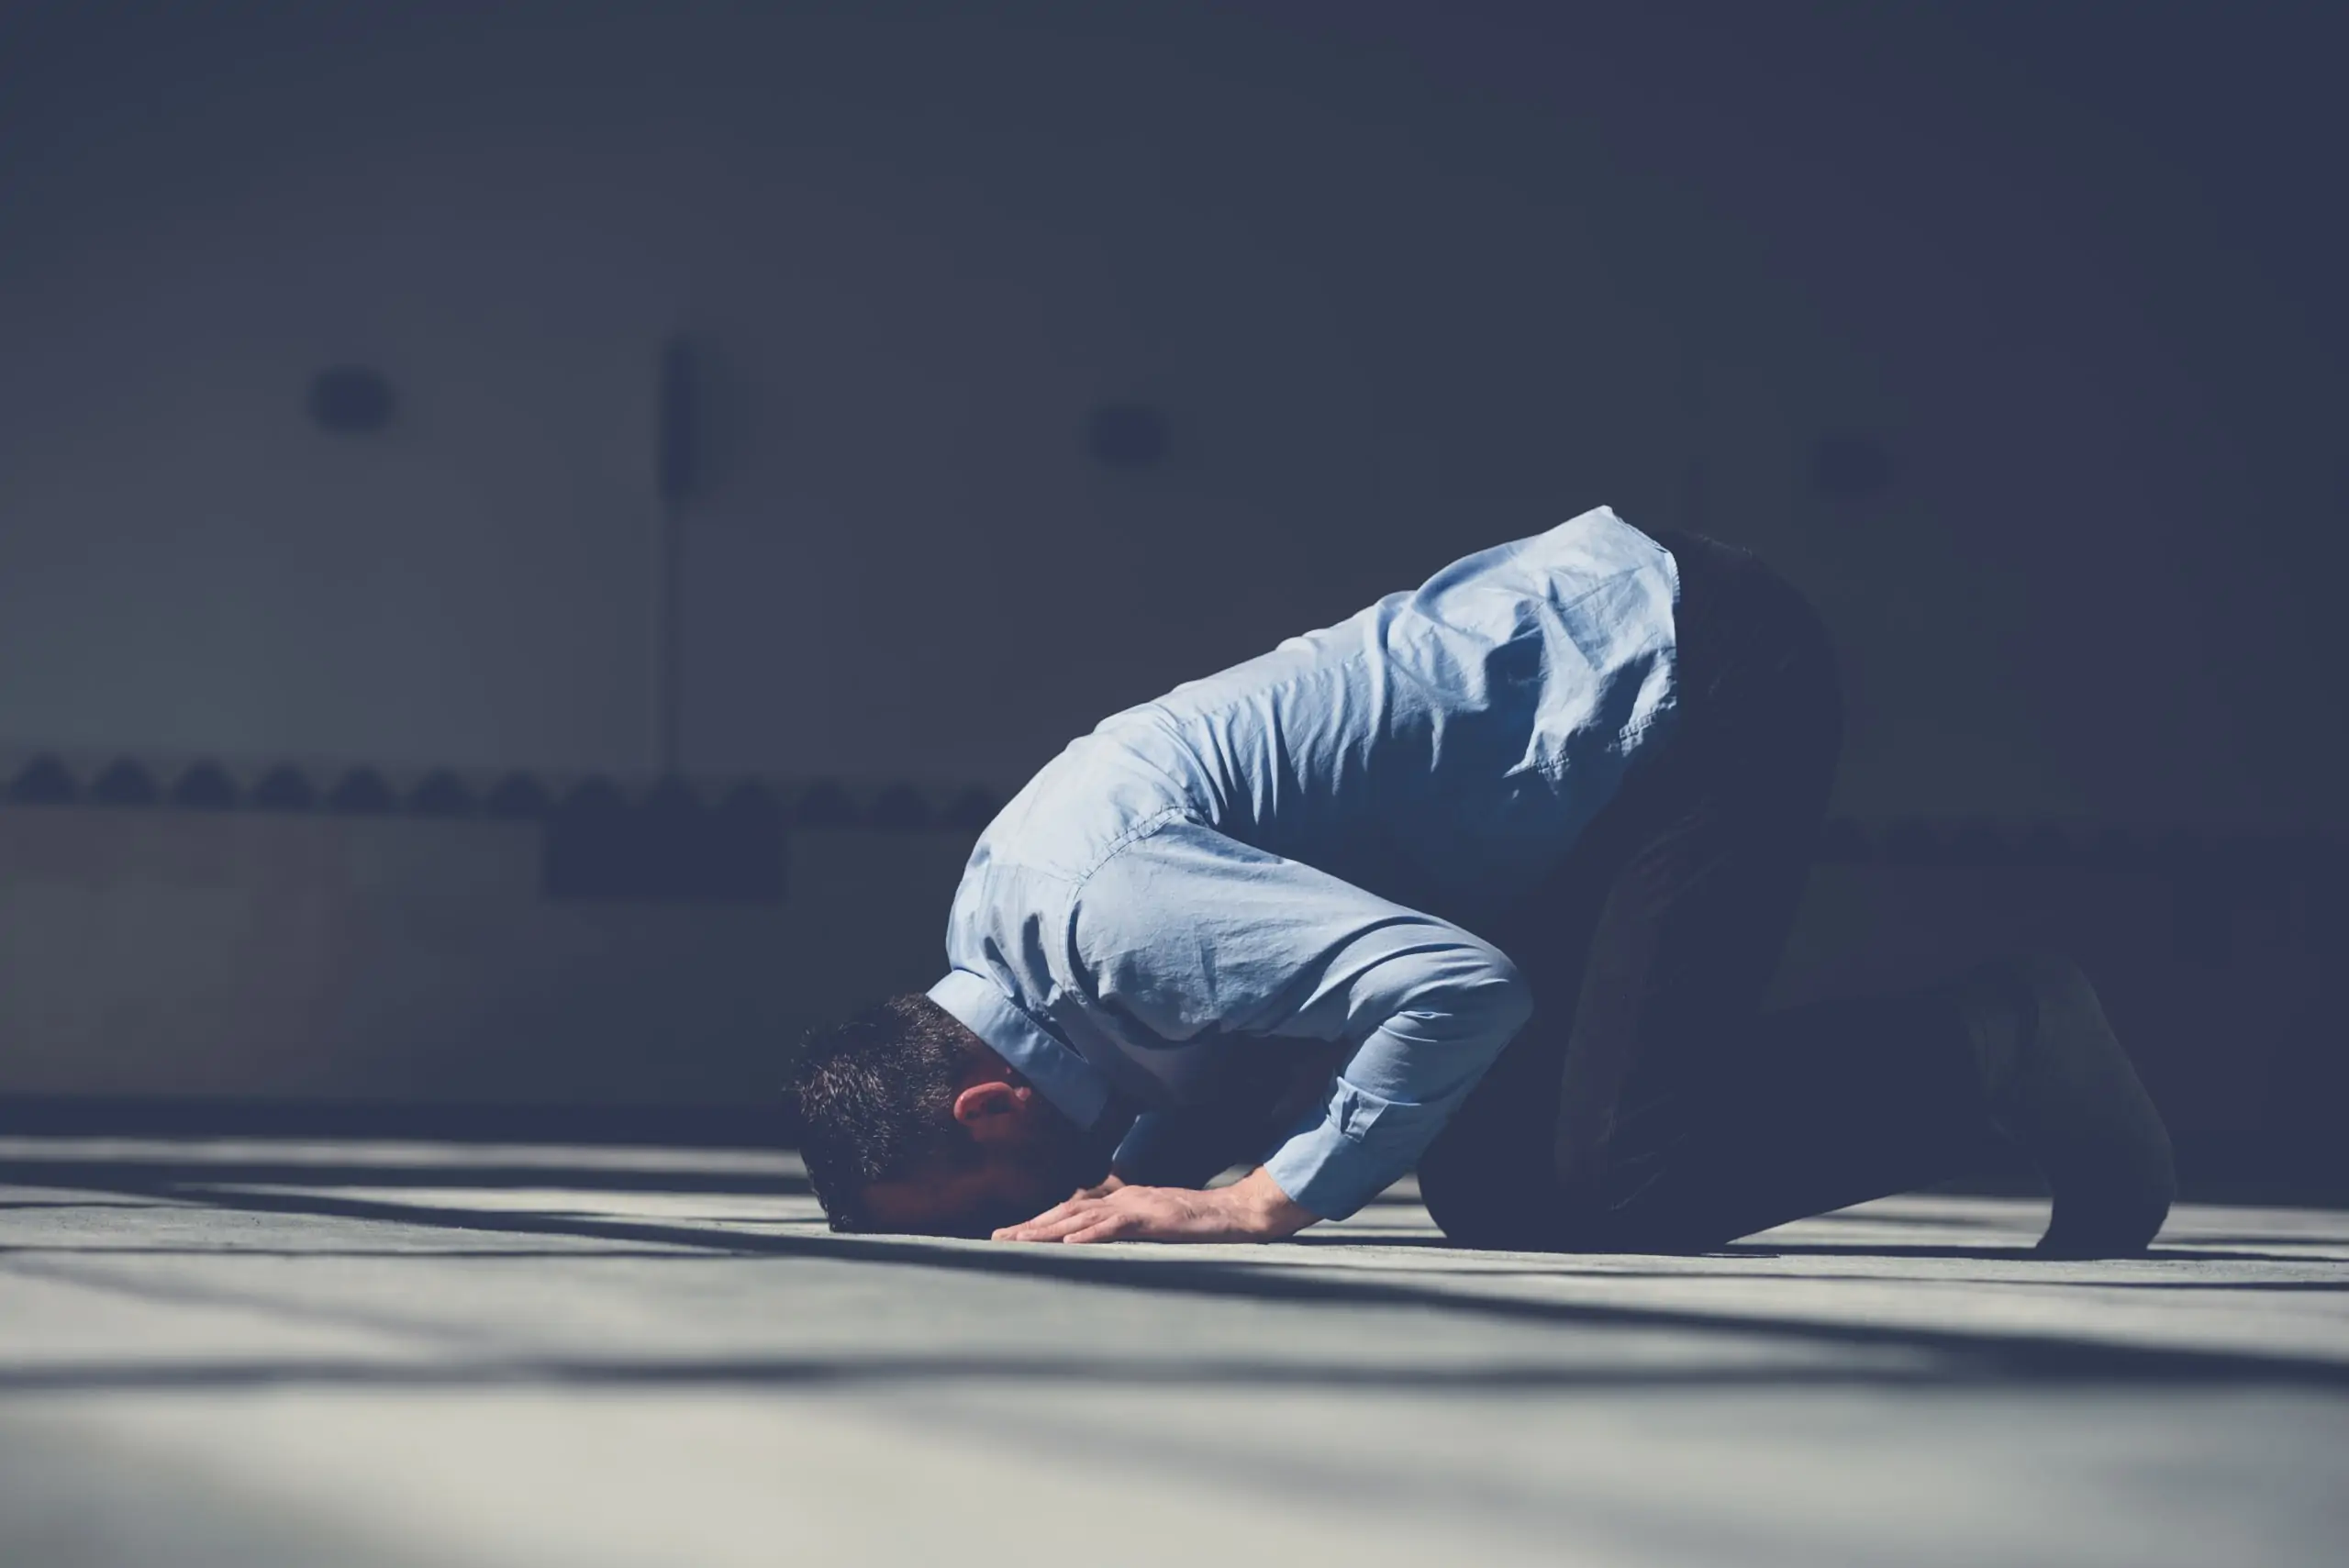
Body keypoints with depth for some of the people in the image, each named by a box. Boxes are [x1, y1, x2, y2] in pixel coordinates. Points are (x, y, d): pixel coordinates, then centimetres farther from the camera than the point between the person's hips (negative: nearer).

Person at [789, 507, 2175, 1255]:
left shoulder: (1098, 906, -25)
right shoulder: (988, 919, 6)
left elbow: (1453, 987, -30)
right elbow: (1238, 1050, 22)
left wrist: (1267, 1201, -21)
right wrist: (1139, 1178, 3)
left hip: (1701, 675, -10)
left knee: (1612, 1192, -17)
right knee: (1484, 1186, 6)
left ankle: (2001, 1051, -2)